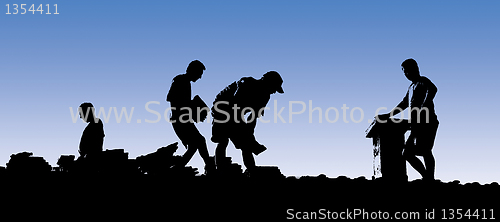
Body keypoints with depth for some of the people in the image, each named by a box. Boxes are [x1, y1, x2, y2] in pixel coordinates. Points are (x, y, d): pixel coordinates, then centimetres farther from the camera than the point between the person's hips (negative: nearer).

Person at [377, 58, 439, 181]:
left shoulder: (423, 81, -1)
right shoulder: (412, 87, 26)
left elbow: (433, 89, -24)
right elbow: (403, 104, 36)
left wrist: (424, 108, -33)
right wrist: (387, 116, 36)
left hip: (427, 122, -9)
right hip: (417, 125, 9)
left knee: (425, 151, -19)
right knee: (408, 153, 6)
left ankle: (430, 180, -22)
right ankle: (427, 177, 9)